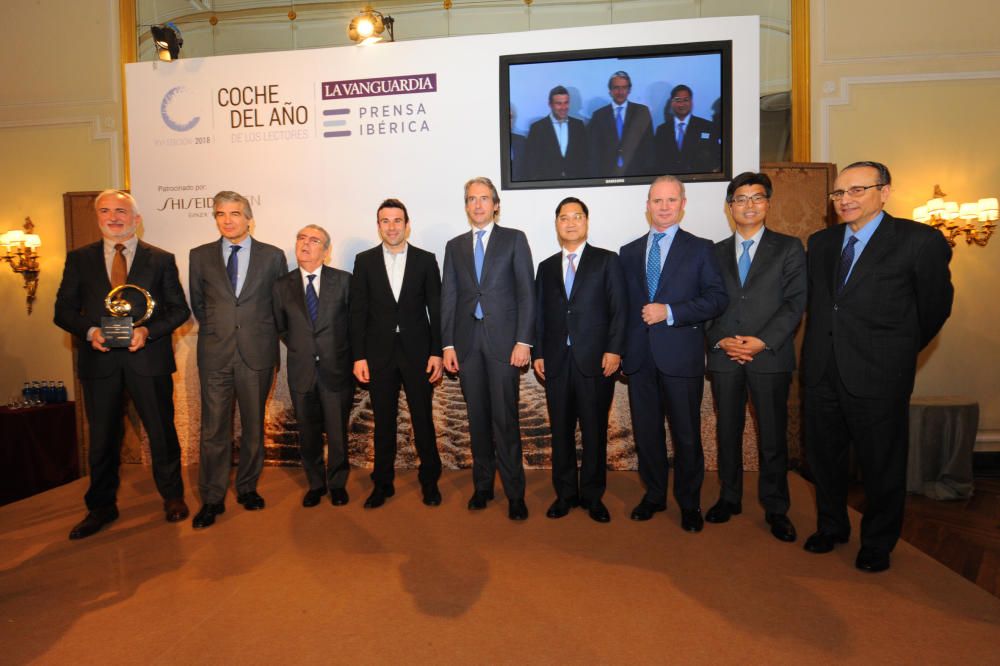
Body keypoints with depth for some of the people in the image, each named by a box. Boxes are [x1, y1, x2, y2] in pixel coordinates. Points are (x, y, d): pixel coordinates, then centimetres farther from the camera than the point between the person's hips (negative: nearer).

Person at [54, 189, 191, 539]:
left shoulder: (161, 259, 4)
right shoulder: (79, 258, 9)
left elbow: (179, 309, 2)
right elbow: (64, 309, 7)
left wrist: (148, 330, -14)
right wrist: (89, 331, -12)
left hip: (148, 358, -1)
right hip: (99, 360, 2)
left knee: (162, 431, 8)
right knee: (101, 438, 12)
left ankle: (172, 496, 27)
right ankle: (101, 507, 29)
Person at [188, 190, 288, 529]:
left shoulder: (273, 256, 2)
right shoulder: (200, 256, 6)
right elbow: (197, 303, 15)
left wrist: (263, 332, 8)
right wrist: (215, 330, 12)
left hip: (257, 353, 0)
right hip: (215, 354, 1)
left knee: (253, 426, 10)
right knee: (214, 429, 3)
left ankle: (247, 488, 26)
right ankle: (212, 499, 15)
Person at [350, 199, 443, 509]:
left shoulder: (425, 260, 3)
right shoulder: (364, 260, 5)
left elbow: (436, 309, 2)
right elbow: (358, 311, 2)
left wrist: (437, 352, -4)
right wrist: (359, 356, -3)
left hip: (417, 352, -1)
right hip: (379, 353, 1)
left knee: (423, 420, 6)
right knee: (383, 422, 9)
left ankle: (429, 480, 23)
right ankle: (382, 483, 24)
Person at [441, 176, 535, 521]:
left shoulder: (514, 239, 5)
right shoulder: (455, 246, 14)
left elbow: (526, 293, -1)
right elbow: (448, 297, 10)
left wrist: (523, 341, -9)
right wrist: (448, 344, 2)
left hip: (503, 339, -3)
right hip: (467, 341, 3)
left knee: (505, 418, -2)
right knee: (478, 418, 10)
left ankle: (515, 493, 9)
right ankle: (482, 485, 23)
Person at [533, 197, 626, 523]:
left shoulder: (607, 260, 6)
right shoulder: (546, 267, 15)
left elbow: (618, 309, -1)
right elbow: (540, 314, 12)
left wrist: (614, 350, -10)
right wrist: (537, 353, 4)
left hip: (596, 359, -3)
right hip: (556, 361, 3)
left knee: (594, 431, 5)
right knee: (561, 431, 8)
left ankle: (592, 495, 20)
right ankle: (565, 493, 21)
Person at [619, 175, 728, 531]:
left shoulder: (700, 249, 3)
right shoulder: (628, 252, 12)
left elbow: (718, 299, -6)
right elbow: (623, 304, 12)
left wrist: (670, 312, -16)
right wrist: (620, 348, 5)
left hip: (681, 355, -3)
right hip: (639, 355, 3)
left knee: (687, 433, 6)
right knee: (646, 431, 12)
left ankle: (689, 503, 24)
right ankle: (654, 495, 30)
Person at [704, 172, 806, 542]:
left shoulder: (789, 248, 6)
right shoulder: (715, 252, 13)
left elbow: (795, 303, -3)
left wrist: (762, 341, -15)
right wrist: (721, 340, -9)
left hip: (770, 356, -2)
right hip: (724, 357, 2)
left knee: (773, 436, 4)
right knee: (728, 432, 9)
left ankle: (775, 508, 18)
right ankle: (729, 498, 23)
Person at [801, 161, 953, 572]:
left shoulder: (919, 241, -8)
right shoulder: (821, 242, 8)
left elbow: (934, 306, 1)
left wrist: (897, 353, 11)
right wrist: (821, 349, 12)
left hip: (878, 375, -5)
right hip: (821, 370, 5)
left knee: (881, 465, 11)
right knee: (823, 457, 17)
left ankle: (877, 544, 33)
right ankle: (831, 527, 38)